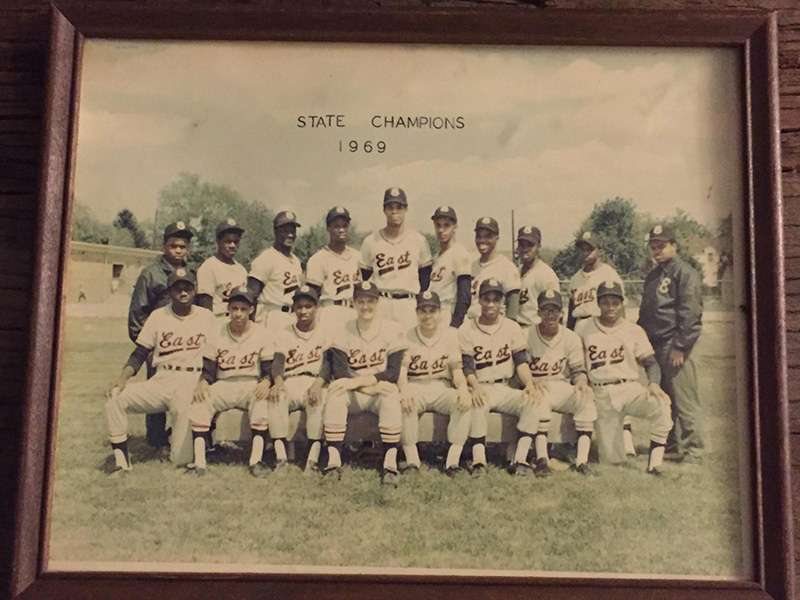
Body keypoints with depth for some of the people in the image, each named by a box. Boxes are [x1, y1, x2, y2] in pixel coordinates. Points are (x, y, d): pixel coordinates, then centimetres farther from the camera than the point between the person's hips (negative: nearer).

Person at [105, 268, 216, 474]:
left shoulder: (206, 317, 7)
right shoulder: (158, 316, 8)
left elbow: (214, 359, 9)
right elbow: (140, 353, 5)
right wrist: (123, 377, -13)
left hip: (192, 383, -2)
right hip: (161, 382, 2)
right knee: (116, 397, -23)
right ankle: (121, 458, -10)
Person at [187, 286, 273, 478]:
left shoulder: (261, 334, 2)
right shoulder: (217, 333, 5)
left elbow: (269, 369, -1)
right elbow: (208, 368, 2)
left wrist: (266, 382, -24)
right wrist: (202, 382, -20)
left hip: (251, 385, -1)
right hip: (223, 385, 2)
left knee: (263, 400, -35)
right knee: (198, 401, -28)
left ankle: (256, 460, -31)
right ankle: (199, 463, -25)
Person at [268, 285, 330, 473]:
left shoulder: (325, 331, 8)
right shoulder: (284, 334, 14)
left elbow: (328, 362, -6)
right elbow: (278, 361, -2)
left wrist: (318, 384, -28)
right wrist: (278, 381, -26)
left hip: (315, 383, -2)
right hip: (289, 383, 2)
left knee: (319, 401, -35)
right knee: (275, 397, -31)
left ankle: (313, 459, -37)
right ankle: (281, 458, -33)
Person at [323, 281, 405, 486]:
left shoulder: (392, 330, -3)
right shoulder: (344, 332, 1)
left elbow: (393, 373, -11)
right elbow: (339, 373, -8)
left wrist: (357, 381, -22)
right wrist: (373, 385, -20)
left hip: (380, 394, -1)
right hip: (353, 396, 1)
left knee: (391, 393, -34)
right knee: (335, 392, -30)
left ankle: (390, 464, -36)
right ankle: (334, 461, -31)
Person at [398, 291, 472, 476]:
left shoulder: (451, 335, 6)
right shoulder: (407, 336, 2)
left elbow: (457, 369, 1)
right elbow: (401, 371, -8)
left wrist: (463, 389, -23)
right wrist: (404, 390, -32)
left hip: (442, 388, 1)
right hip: (415, 388, -1)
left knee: (464, 402, -29)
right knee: (404, 403, -35)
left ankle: (453, 461, -28)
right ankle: (411, 461, -28)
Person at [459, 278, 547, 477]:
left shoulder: (512, 327, 10)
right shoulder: (466, 330, 1)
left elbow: (521, 361, 5)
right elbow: (466, 366, -7)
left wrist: (529, 383, -16)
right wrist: (475, 387, -27)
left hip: (504, 389, 3)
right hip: (479, 388, -3)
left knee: (533, 403, -23)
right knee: (478, 405, -36)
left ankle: (520, 461, -23)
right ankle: (478, 461, -34)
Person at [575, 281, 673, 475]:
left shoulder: (634, 330, 6)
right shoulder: (584, 328, 7)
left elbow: (651, 362, 2)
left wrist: (653, 383, -18)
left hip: (630, 388, 0)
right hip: (601, 395, 0)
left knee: (661, 405, -34)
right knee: (612, 460, -4)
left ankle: (655, 462, -22)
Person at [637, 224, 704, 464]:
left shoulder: (685, 273, -5)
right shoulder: (652, 276, 21)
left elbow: (690, 313, -14)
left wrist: (680, 346, -18)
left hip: (675, 347, -8)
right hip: (655, 347, 8)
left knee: (684, 402, -7)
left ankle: (692, 452, -2)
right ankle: (671, 446, 22)